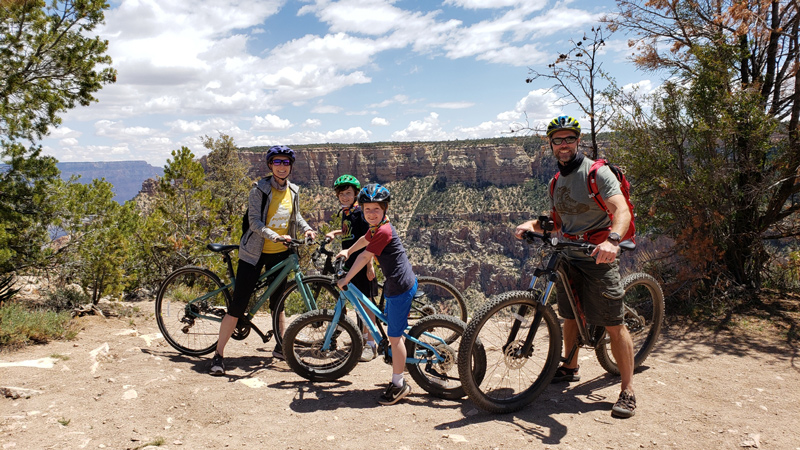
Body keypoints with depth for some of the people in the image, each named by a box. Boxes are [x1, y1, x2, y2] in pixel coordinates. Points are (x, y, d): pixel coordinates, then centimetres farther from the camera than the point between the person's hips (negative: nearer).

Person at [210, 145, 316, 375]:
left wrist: (306, 228, -1)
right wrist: (274, 236, -35)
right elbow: (254, 221, -20)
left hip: (280, 253, 5)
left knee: (277, 302, 16)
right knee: (238, 305, -6)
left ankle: (281, 347, 31)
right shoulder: (260, 190, -13)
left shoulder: (293, 191, 4)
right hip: (255, 253, -5)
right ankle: (218, 355, 3)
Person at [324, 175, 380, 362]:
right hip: (349, 263, 8)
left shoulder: (360, 212, -13)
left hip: (362, 265, -8)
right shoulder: (345, 212, 11)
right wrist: (335, 232, 10)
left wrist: (370, 265, -20)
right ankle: (363, 334, 33)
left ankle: (371, 344, 4)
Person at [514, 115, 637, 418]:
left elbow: (622, 210, -24)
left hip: (599, 257, -7)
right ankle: (570, 368, 36)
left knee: (613, 324, -6)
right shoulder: (557, 181, 13)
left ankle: (627, 391, 3)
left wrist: (612, 240, -43)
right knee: (570, 316, 17)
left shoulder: (597, 172, -11)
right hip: (568, 257, 7)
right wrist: (531, 225, -2)